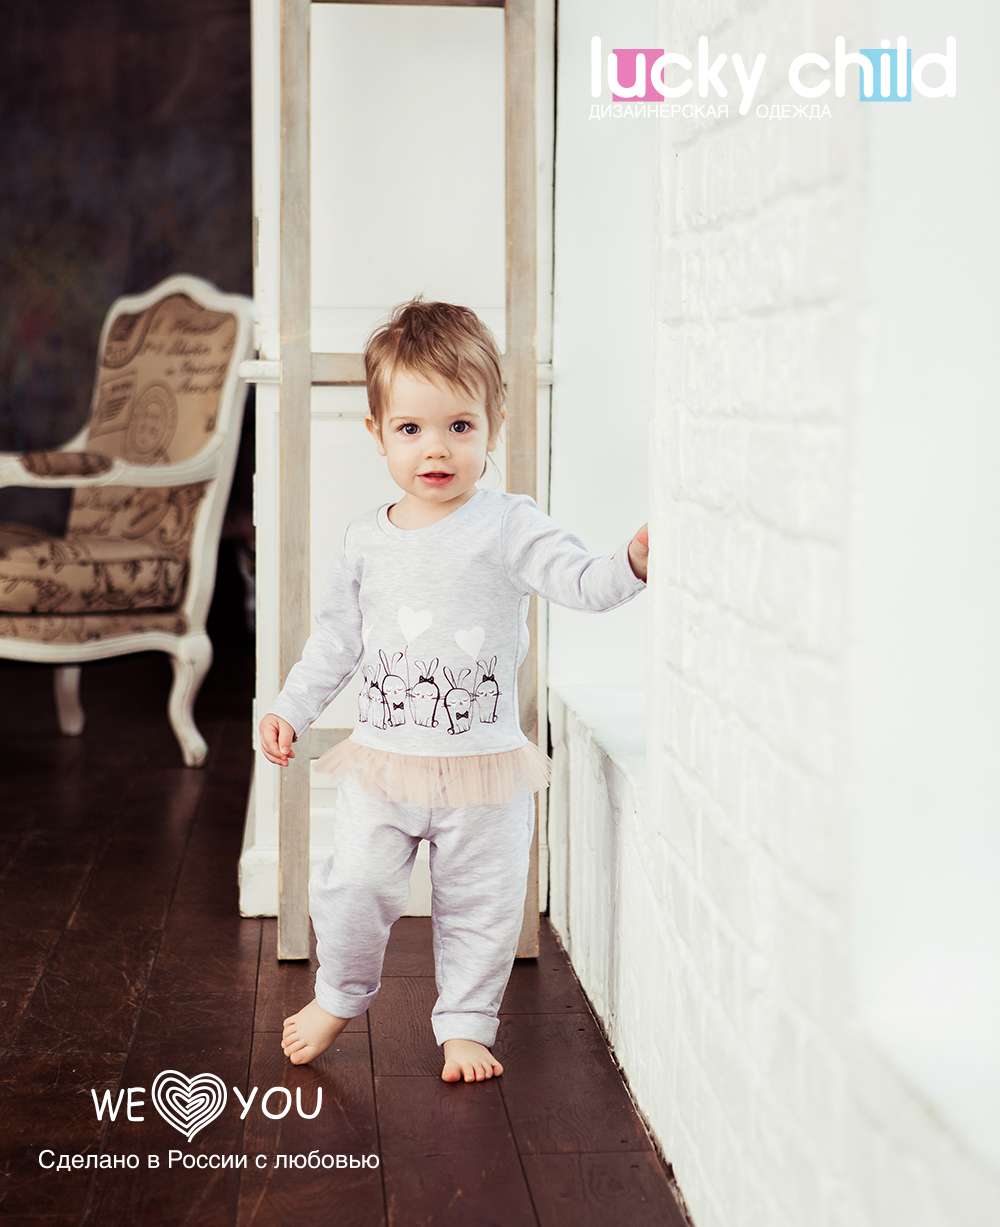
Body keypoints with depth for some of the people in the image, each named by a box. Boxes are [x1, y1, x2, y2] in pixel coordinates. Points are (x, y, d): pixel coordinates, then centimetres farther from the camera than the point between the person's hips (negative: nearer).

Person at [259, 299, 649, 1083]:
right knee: (354, 887, -1)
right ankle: (340, 996, 27)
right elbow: (338, 636, 13)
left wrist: (634, 562, -38)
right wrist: (292, 709, 13)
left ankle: (467, 1024, 28)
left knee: (481, 904, 8)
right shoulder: (369, 541, 4)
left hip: (484, 765, -2)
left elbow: (581, 583, -19)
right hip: (383, 761, 2)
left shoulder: (508, 528, -8)